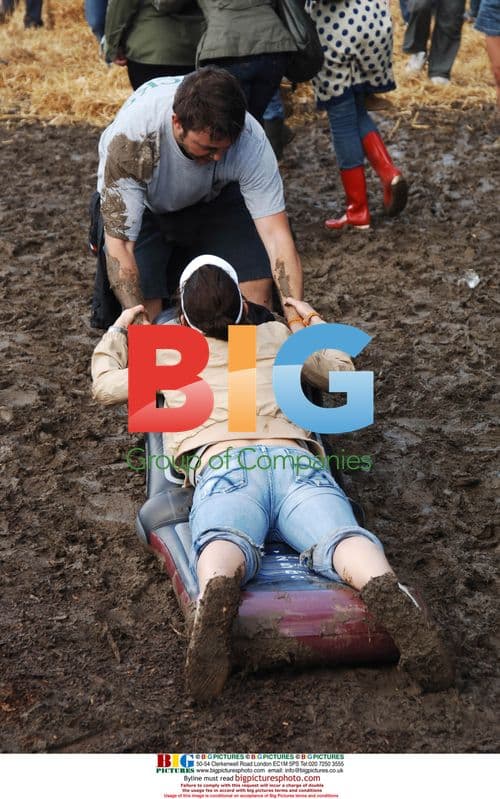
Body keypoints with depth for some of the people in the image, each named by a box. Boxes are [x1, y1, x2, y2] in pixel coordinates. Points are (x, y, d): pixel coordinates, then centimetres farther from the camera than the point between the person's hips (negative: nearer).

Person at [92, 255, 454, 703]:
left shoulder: (168, 353, 32)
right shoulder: (276, 336, 35)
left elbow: (104, 384, 48)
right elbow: (342, 371, 50)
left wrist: (118, 329, 65)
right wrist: (313, 322, 67)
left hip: (223, 466, -1)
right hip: (295, 461, 1)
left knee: (224, 542, -29)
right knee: (341, 535, -24)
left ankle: (217, 597, -64)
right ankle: (388, 593, -56)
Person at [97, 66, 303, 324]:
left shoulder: (249, 139, -34)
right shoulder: (129, 138, -39)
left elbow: (277, 235, -33)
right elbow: (119, 244, -36)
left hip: (213, 197, 2)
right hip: (143, 204, -1)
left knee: (257, 284, -14)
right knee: (143, 297, -21)